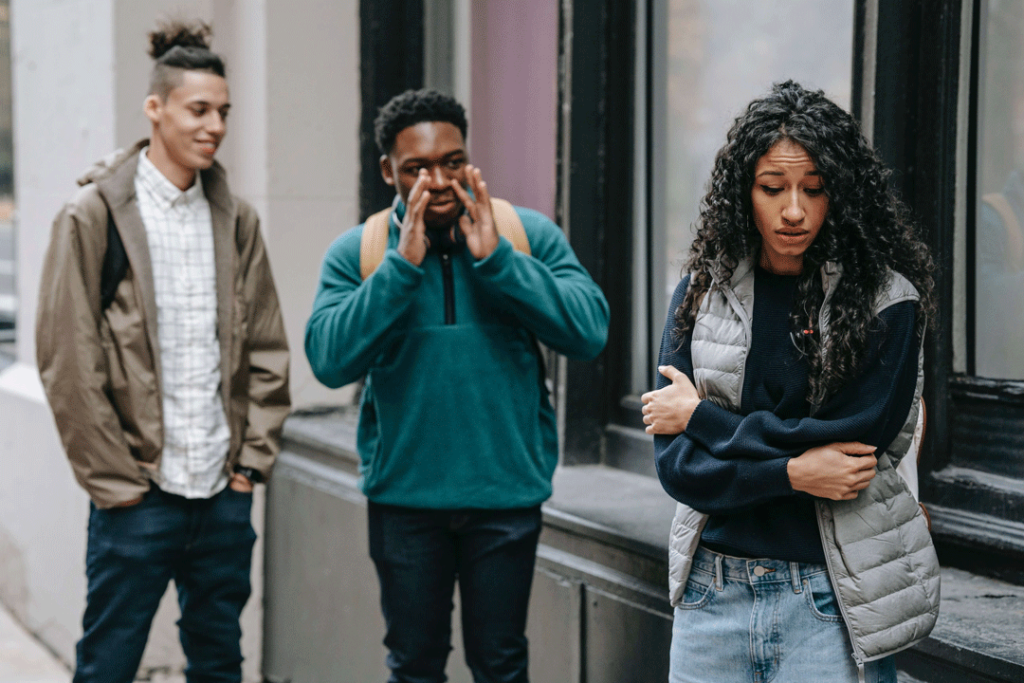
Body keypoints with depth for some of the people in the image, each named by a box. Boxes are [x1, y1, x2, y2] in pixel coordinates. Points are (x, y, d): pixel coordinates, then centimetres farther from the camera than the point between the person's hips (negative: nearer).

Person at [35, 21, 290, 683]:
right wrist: (115, 479, -10)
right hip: (138, 497, -4)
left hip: (225, 493, 5)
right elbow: (67, 362, -8)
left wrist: (253, 457, 5)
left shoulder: (236, 219, 9)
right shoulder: (95, 214, -6)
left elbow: (267, 350, 13)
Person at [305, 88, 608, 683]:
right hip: (404, 493, 0)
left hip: (507, 491, 0)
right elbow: (330, 361, -15)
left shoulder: (530, 235, -2)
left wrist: (495, 259, -19)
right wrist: (402, 265, -20)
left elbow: (590, 332, -13)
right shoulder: (357, 253, -2)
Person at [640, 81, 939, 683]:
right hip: (714, 595, 3)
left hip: (833, 606, -3)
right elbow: (676, 463, -3)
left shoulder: (887, 301, -6)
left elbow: (855, 445, -14)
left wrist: (703, 418, -7)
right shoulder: (703, 293, 2)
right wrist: (793, 472, -18)